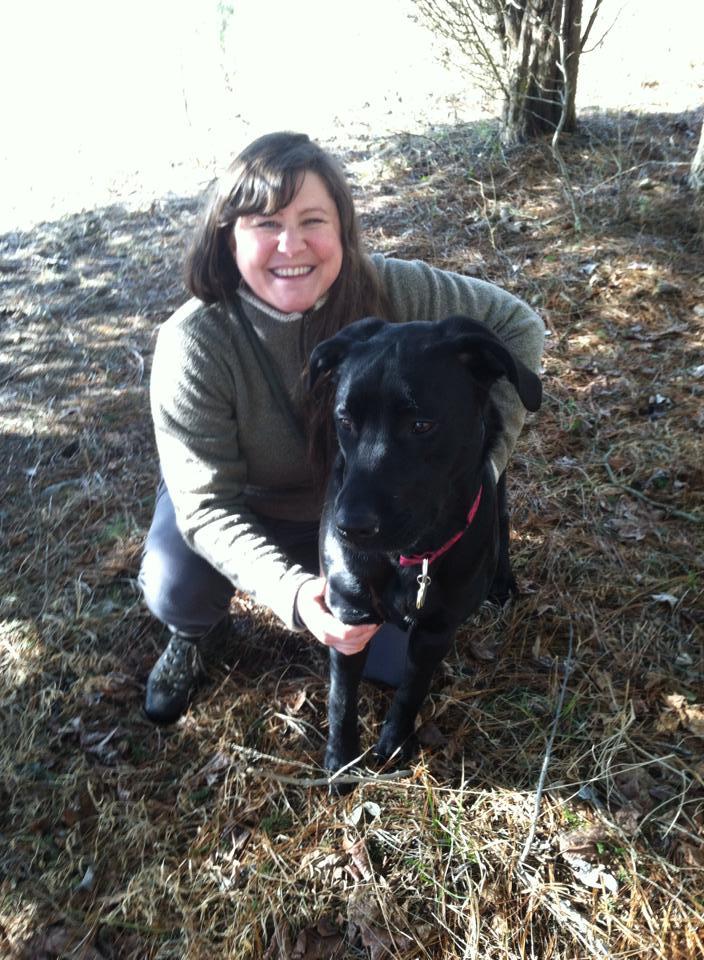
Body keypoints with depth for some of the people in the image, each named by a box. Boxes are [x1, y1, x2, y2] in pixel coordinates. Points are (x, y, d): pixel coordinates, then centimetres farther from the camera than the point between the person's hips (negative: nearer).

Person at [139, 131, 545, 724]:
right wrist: (293, 593, -46)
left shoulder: (390, 290, -26)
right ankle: (201, 637, 9)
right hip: (246, 511, -1)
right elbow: (208, 503, -29)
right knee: (175, 591, -30)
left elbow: (516, 325, -15)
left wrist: (483, 454, -25)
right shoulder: (193, 346, -31)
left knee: (401, 659, -3)